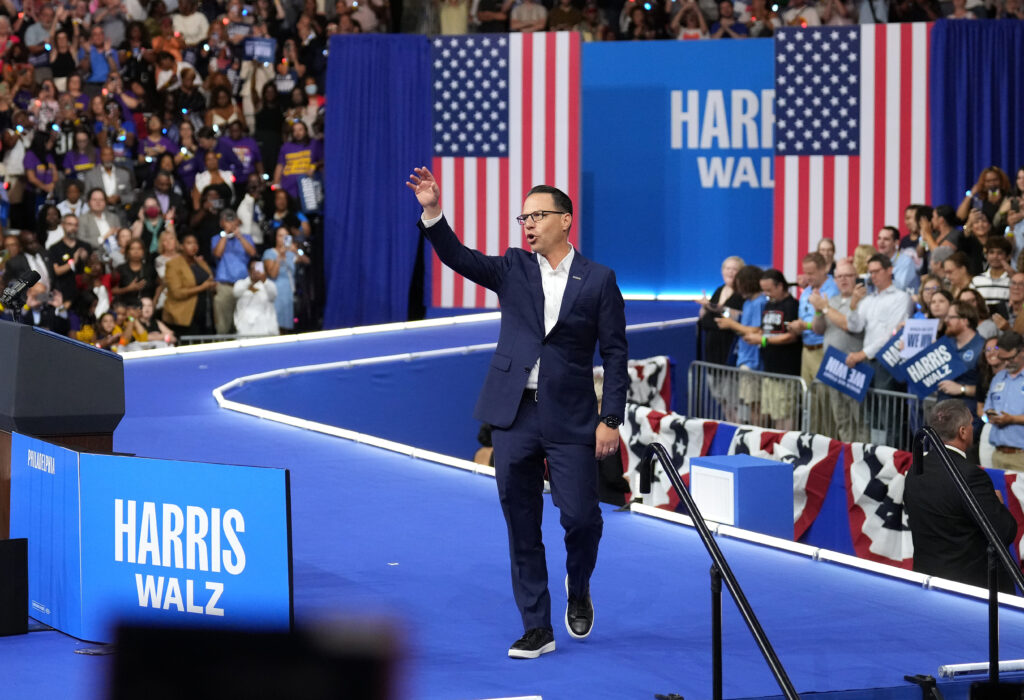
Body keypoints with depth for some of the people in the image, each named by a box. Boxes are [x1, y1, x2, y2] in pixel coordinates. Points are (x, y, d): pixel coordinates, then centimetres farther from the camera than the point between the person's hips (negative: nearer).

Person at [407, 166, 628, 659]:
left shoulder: (598, 280, 1)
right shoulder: (513, 270, 7)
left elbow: (615, 354, 0)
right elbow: (458, 258, -7)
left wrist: (610, 420, -6)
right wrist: (432, 213, -24)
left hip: (570, 419, -2)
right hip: (515, 415, 2)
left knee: (581, 516, -5)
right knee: (521, 526, 4)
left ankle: (578, 588, 28)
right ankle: (537, 628, 11)